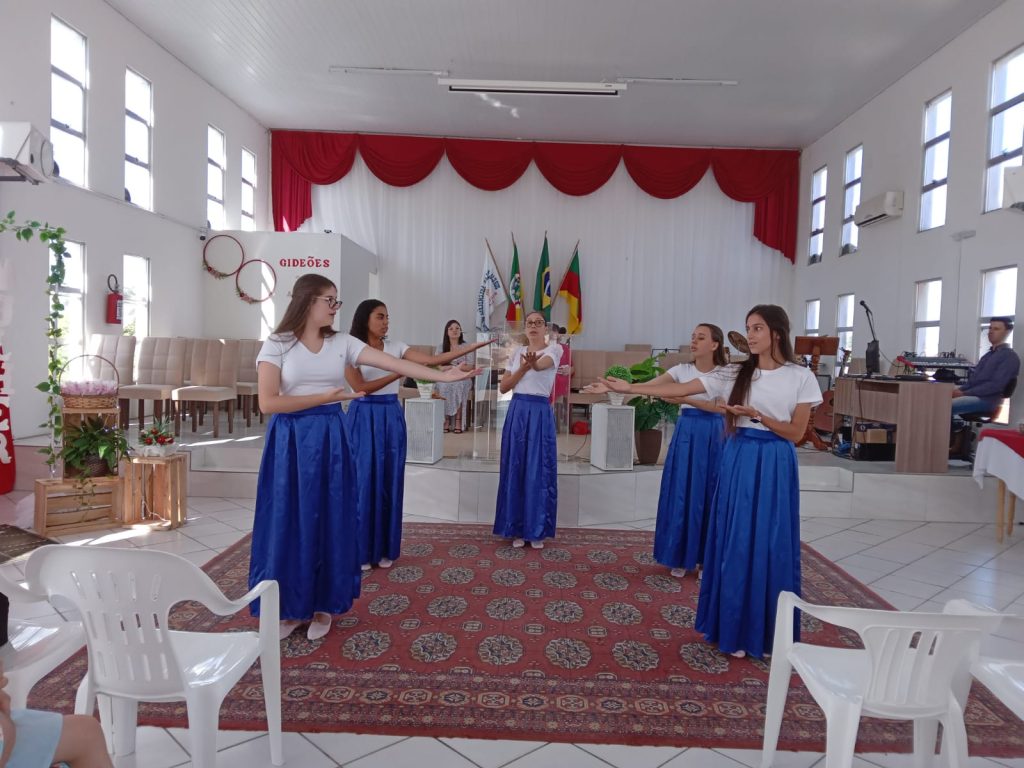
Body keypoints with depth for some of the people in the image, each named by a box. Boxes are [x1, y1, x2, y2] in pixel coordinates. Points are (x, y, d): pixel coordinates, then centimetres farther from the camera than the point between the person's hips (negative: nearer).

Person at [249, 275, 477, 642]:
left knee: (328, 521, 8)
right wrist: (326, 396, -13)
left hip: (330, 439, 3)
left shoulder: (342, 343, 3)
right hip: (290, 441, -3)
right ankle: (287, 607, 21)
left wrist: (443, 375, -12)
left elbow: (394, 363, -4)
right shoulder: (277, 344, -6)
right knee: (289, 522, 4)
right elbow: (268, 402, -13)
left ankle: (321, 605, 23)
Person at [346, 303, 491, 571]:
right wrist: (399, 373, -20)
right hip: (364, 418, -4)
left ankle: (385, 549, 19)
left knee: (390, 481, 7)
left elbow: (432, 360, -2)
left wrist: (471, 347, -11)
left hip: (392, 417, 4)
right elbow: (360, 387, -14)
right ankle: (362, 550, 15)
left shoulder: (396, 347, 7)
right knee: (364, 481, 1)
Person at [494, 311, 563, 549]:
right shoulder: (517, 352, 11)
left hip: (540, 413, -3)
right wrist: (522, 369, -9)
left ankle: (536, 530, 13)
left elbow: (541, 364, -24)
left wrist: (533, 363, -47)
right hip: (516, 412, 4)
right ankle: (517, 529, 16)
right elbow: (503, 387, 6)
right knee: (515, 470, 5)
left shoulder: (554, 349, -1)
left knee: (538, 471, 1)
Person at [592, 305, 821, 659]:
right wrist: (632, 388, -6)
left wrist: (757, 415, -17)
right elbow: (681, 389, -2)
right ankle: (737, 629, 18)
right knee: (735, 544, 5)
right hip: (739, 461, 2)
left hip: (775, 466, -1)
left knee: (772, 547, 4)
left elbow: (795, 433, -3)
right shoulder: (734, 374, 2)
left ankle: (769, 632, 21)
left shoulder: (801, 377, -2)